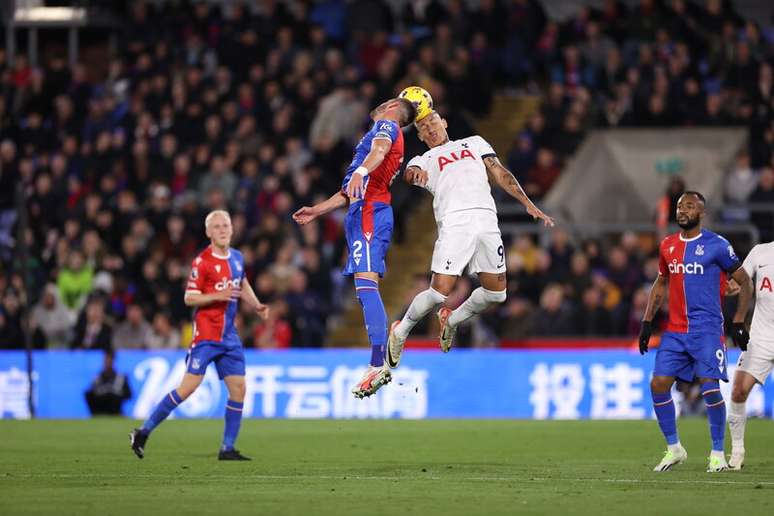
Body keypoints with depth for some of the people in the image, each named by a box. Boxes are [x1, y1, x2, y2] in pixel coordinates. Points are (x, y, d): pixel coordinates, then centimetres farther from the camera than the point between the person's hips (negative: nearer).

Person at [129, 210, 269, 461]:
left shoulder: (237, 257, 11)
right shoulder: (202, 262, -11)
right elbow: (189, 298, -11)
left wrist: (257, 306, 17)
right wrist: (218, 296, -22)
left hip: (229, 335, 7)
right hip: (206, 334, -7)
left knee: (238, 388, 1)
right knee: (189, 385, -13)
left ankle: (227, 449, 8)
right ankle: (143, 433, -5)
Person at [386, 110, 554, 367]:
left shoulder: (474, 143, 30)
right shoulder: (423, 161, 21)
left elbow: (500, 174, 22)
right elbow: (410, 172, -2)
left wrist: (528, 204, 11)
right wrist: (415, 172, -28)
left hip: (486, 220, 3)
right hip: (454, 223, -3)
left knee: (496, 293, 2)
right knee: (439, 293, -13)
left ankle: (451, 321, 26)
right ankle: (401, 331, 10)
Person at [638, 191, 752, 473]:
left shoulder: (716, 245, -5)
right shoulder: (667, 246, 11)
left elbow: (745, 283, 2)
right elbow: (660, 284, 23)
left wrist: (739, 322, -4)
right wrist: (647, 322, 15)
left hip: (707, 330, -5)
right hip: (674, 331, 5)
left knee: (710, 387, -15)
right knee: (658, 384, -4)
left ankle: (718, 453, 0)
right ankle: (674, 449, 11)